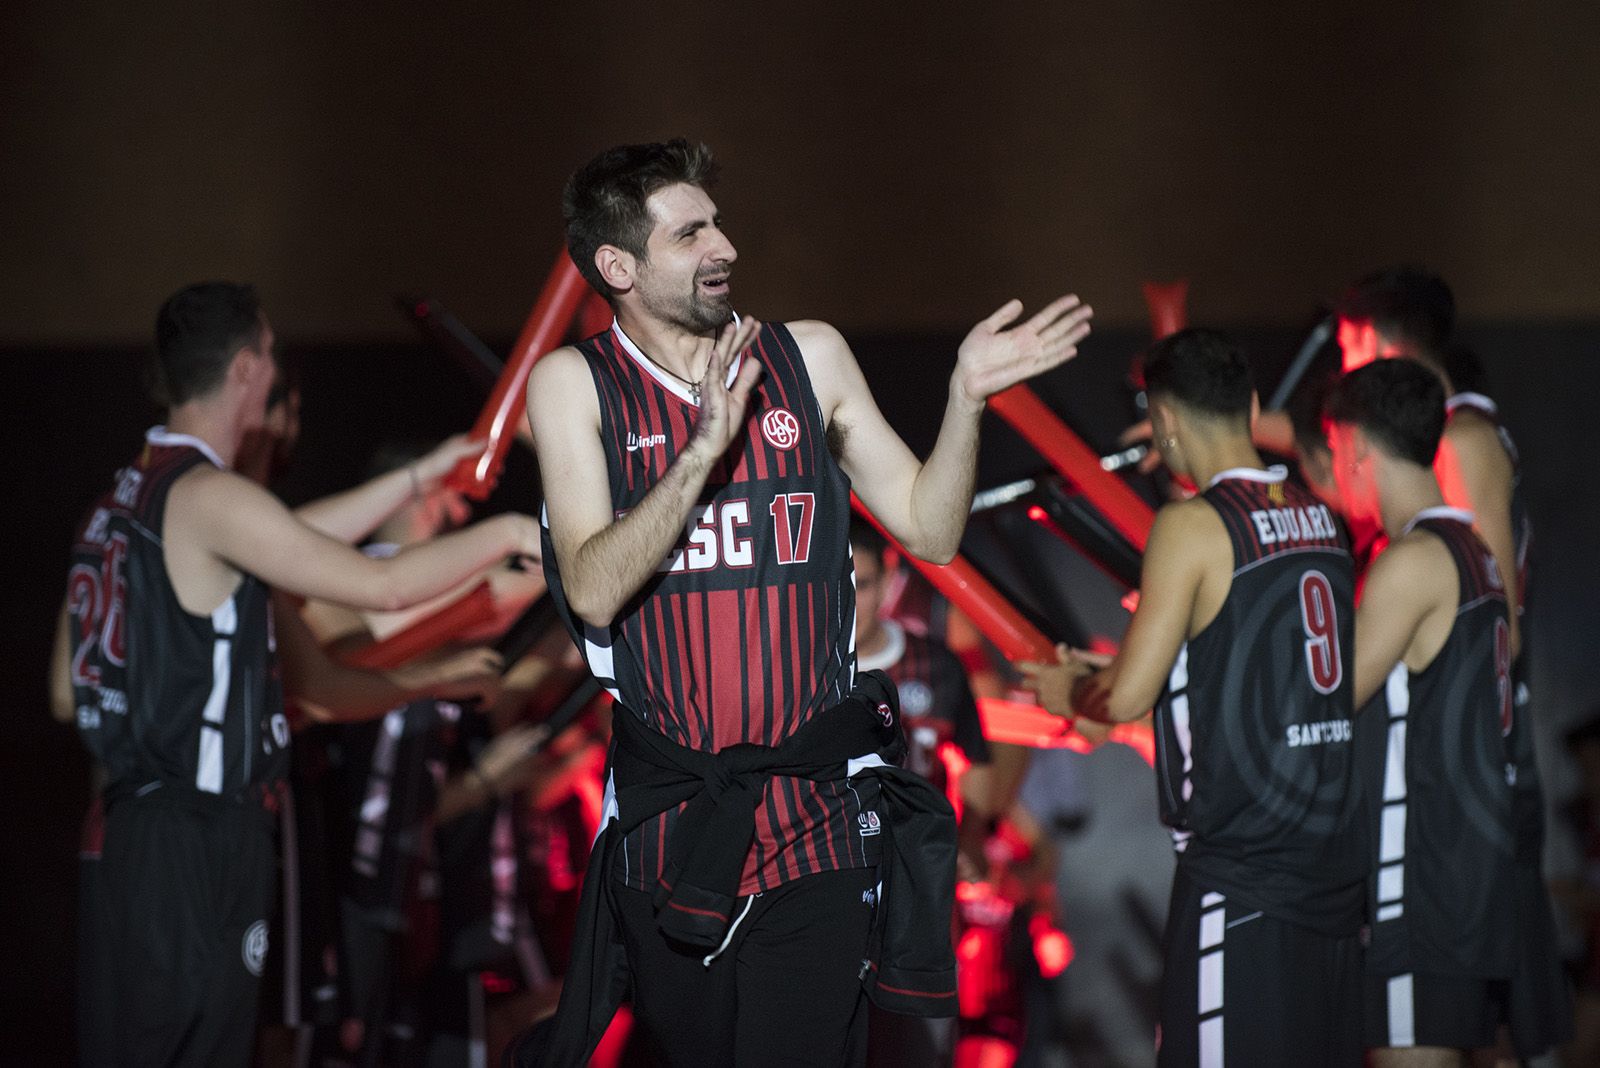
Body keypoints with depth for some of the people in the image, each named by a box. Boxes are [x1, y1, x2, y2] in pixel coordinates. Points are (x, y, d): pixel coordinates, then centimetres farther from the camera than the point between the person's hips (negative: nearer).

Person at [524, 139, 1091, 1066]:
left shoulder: (810, 358, 6)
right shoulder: (574, 386, 0)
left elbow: (930, 530, 8)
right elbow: (595, 591, -12)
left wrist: (966, 398, -7)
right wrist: (707, 448, -20)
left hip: (812, 825, 0)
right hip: (668, 831, 0)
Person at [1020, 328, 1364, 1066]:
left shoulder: (1193, 525, -11)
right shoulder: (1317, 517, 10)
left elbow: (1127, 699, -13)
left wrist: (1070, 693, 8)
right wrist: (1120, 669, 30)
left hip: (1243, 868, -7)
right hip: (1333, 859, 7)